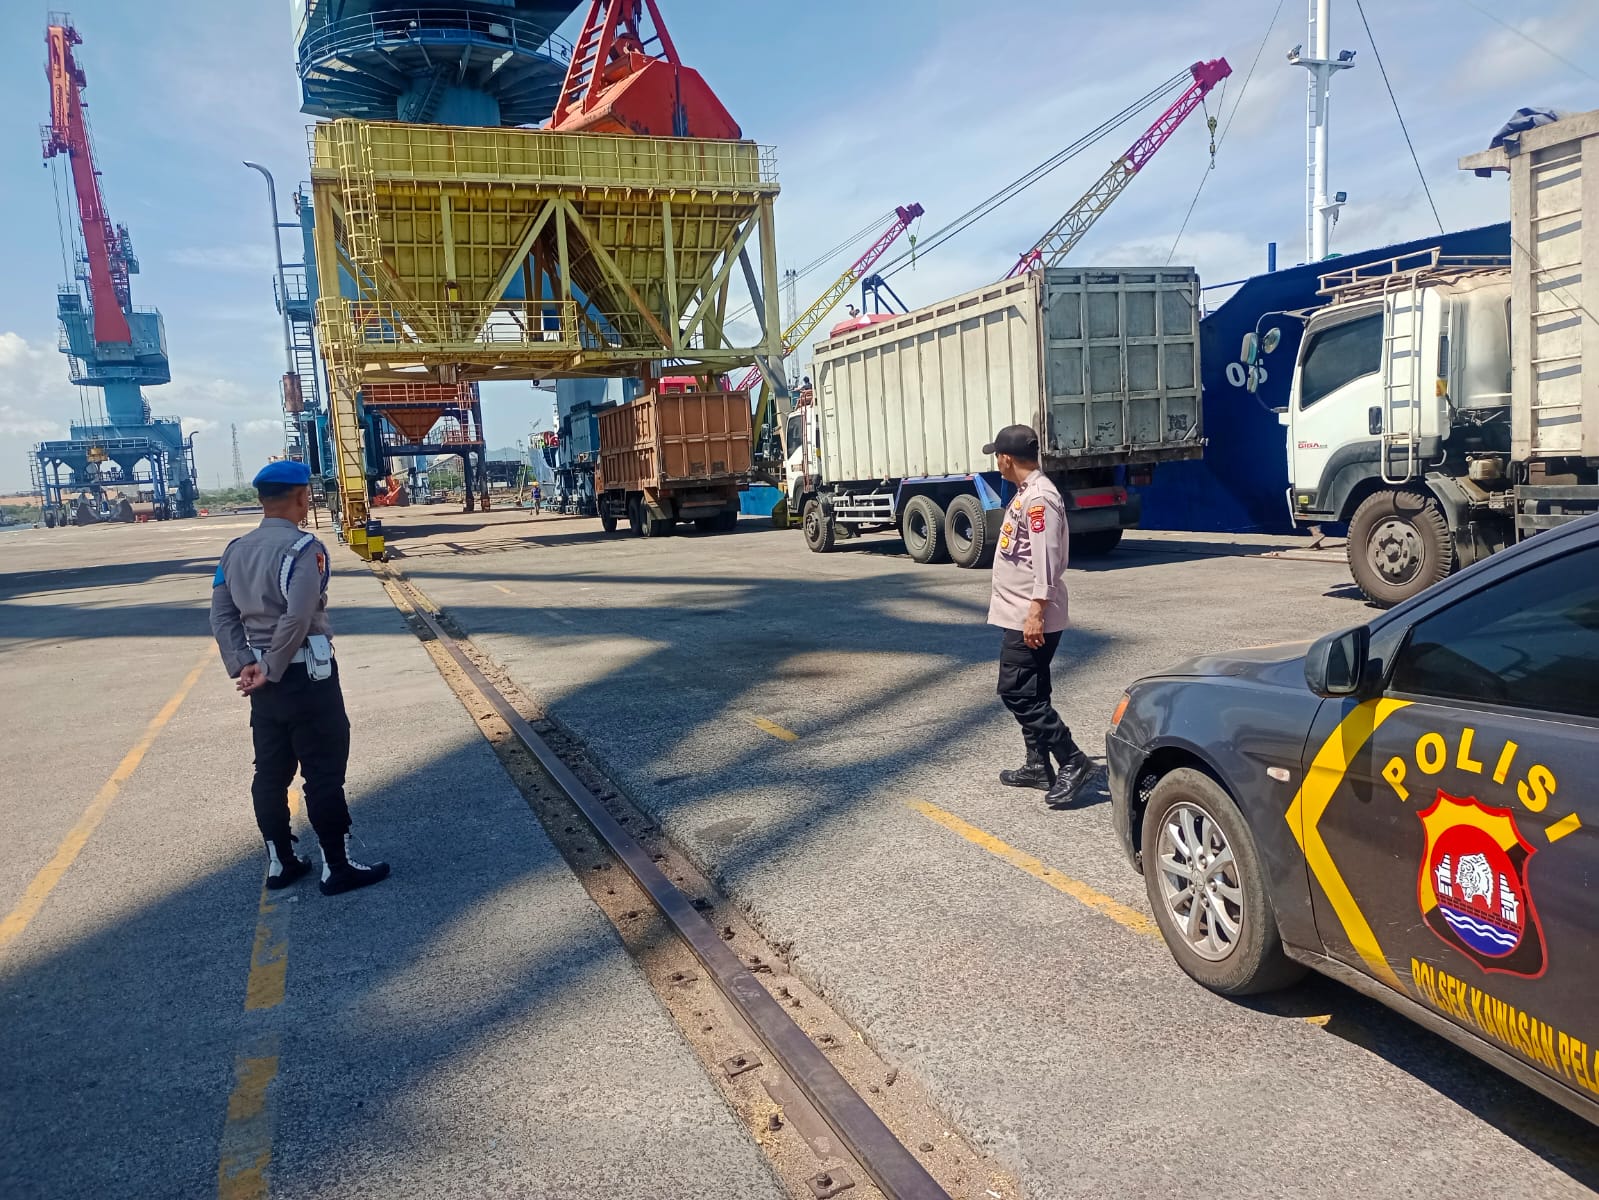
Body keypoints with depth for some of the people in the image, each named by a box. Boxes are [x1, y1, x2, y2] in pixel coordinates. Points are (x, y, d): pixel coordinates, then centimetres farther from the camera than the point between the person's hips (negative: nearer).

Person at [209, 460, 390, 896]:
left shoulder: (235, 550, 8)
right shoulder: (304, 547, -16)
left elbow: (221, 615, 3)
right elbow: (297, 619, -25)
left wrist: (243, 666, -4)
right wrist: (271, 672, -17)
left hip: (263, 678, 8)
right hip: (307, 676, -8)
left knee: (270, 772, 15)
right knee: (324, 774, 1)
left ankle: (279, 862, 26)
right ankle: (336, 867, 9)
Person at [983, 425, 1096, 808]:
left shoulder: (1039, 496, -17)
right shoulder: (1026, 493, 15)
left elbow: (1047, 558, -24)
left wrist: (1036, 610, -27)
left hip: (1031, 618, -11)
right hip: (1020, 615, 11)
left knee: (1017, 691, -10)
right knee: (1028, 692, 16)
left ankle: (1072, 762, -7)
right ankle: (1038, 766, 25)